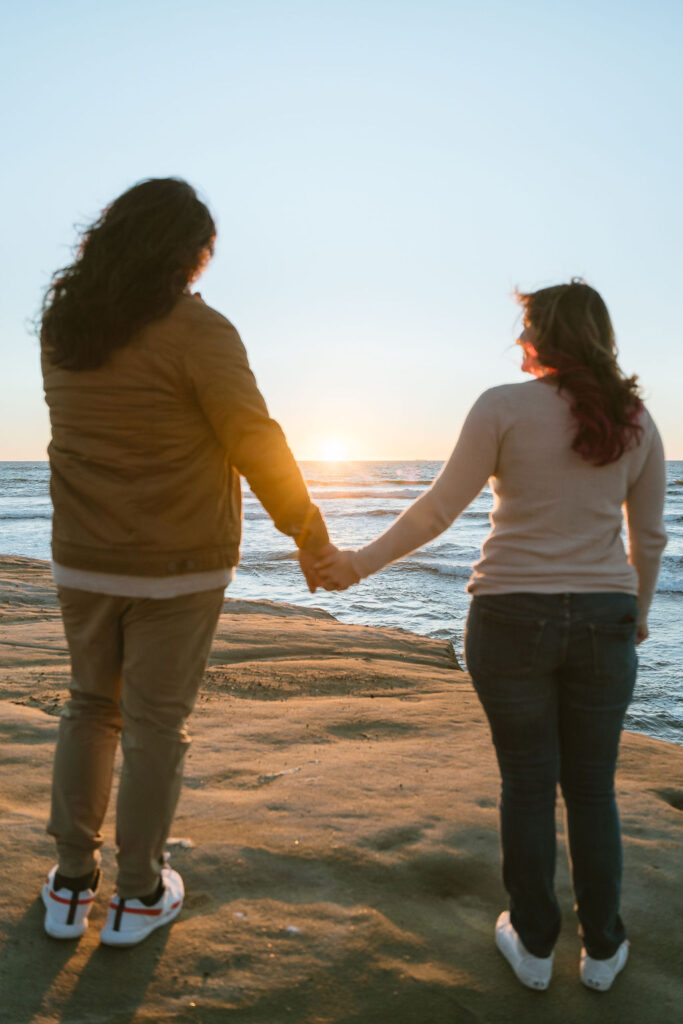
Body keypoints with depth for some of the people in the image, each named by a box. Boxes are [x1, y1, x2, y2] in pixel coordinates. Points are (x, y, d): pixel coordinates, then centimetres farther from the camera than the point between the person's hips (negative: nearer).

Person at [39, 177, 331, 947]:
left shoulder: (62, 324, 4)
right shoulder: (196, 332, -15)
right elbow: (258, 446, -14)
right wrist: (310, 536, -3)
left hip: (84, 560, 5)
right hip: (177, 565, -5)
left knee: (90, 708, 20)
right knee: (156, 723, 8)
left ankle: (70, 885, 27)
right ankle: (138, 896, 23)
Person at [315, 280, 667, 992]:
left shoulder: (505, 407, -8)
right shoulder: (636, 421, 4)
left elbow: (439, 508, -10)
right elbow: (649, 537, 9)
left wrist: (360, 564, -1)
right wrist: (638, 611, 24)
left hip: (512, 616, -3)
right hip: (602, 622, 3)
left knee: (528, 783, 11)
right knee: (591, 787, 16)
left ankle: (533, 945, 25)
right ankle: (602, 949, 29)